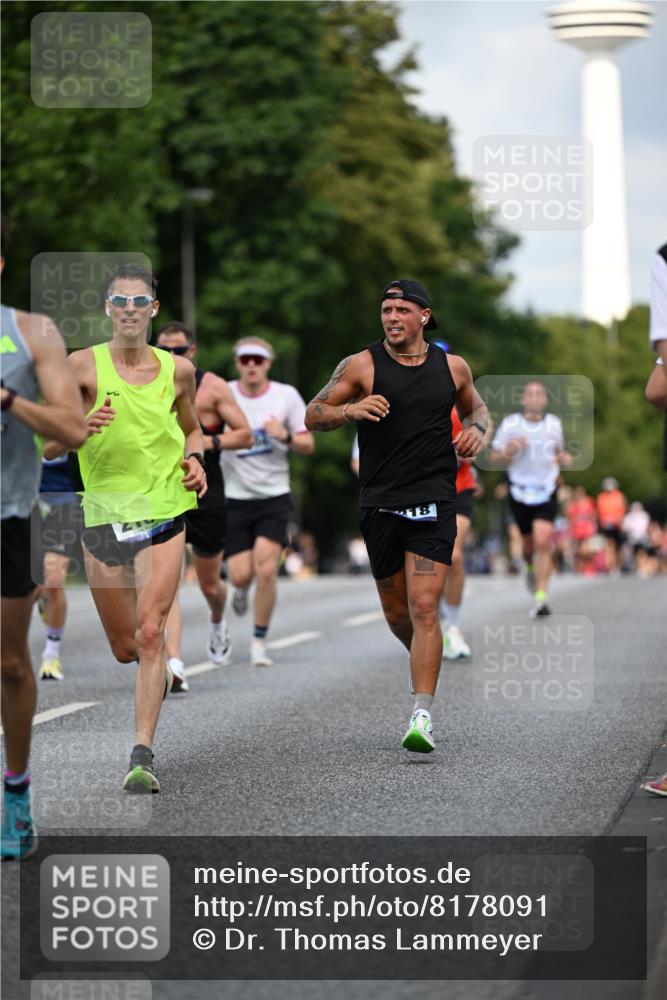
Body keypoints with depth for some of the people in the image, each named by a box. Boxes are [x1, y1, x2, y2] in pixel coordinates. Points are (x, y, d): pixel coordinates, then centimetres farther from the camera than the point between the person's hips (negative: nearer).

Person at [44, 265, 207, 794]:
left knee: (150, 634, -16)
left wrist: (196, 461, 2)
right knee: (124, 648, 9)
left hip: (164, 513, 0)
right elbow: (49, 448, -2)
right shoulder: (83, 366, -3)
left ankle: (143, 754, -16)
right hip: (104, 514, 0)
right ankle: (163, 674, 47)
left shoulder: (178, 369, 4)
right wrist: (81, 428, -22)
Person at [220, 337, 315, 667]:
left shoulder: (286, 396, 0)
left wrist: (286, 436, -16)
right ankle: (241, 590, 35)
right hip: (234, 499, 0)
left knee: (265, 570, -14)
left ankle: (259, 642, 2)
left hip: (274, 497, 0)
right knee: (240, 575, -5)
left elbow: (308, 445, 4)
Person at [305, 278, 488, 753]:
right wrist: (350, 410, -17)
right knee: (396, 612, 10)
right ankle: (427, 661, 41)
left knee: (424, 607, -13)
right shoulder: (362, 365, 0)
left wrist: (476, 431, 4)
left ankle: (422, 715, -14)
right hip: (380, 503, 1)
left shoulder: (452, 367, 6)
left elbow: (475, 407, 26)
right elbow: (313, 415, 2)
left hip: (434, 501, -1)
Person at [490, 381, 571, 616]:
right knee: (529, 543, 11)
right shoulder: (510, 424, -4)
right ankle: (530, 567, 48)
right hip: (520, 492, 0)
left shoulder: (554, 424, 5)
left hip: (546, 493, 0)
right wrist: (508, 452, -21)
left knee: (543, 543, -15)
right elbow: (494, 458, 0)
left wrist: (564, 459, -1)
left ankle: (541, 598, -15)